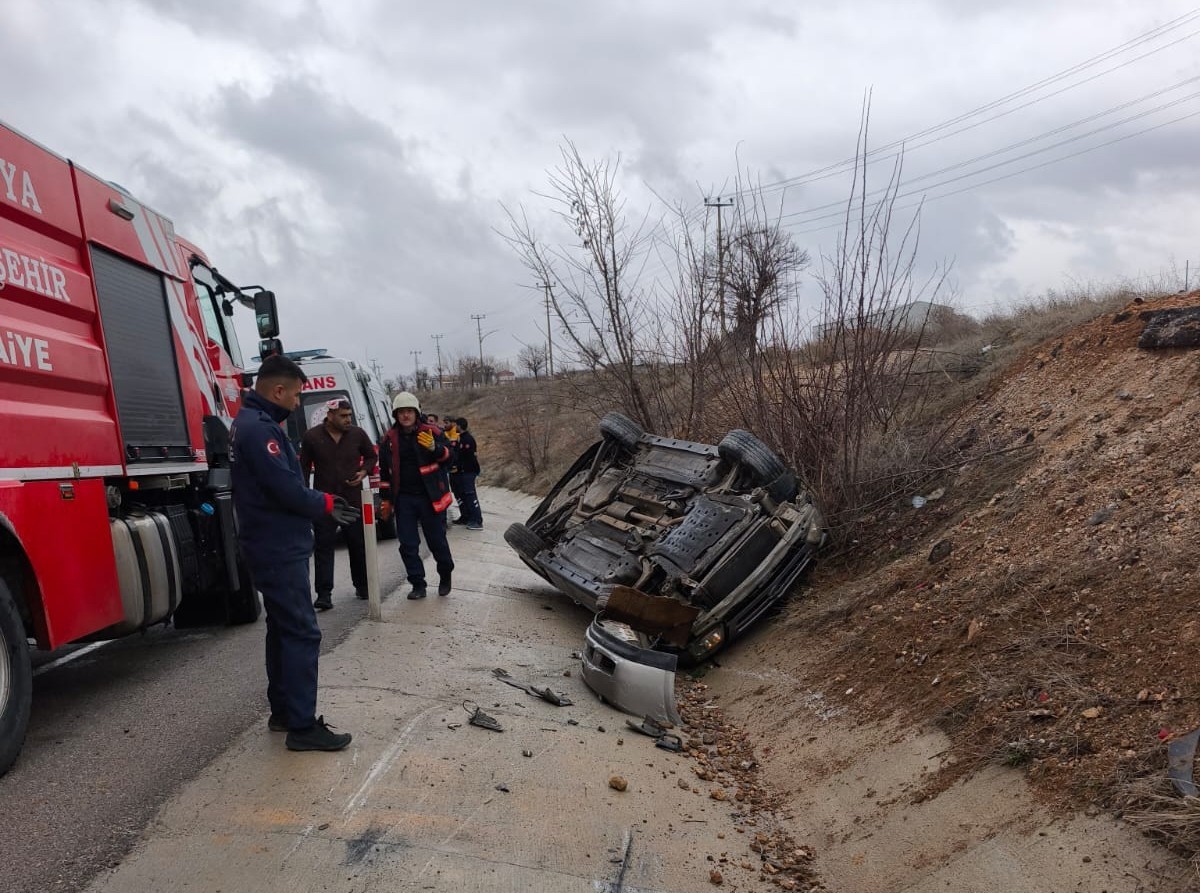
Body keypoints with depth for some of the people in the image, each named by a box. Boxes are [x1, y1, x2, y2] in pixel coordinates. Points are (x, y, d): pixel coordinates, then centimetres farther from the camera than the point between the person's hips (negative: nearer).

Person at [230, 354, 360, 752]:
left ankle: (283, 712, 26)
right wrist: (326, 504, -8)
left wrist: (321, 501, 5)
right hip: (279, 549, -11)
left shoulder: (252, 423, 14)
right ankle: (303, 726, -4)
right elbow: (286, 489, -25)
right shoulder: (259, 429, -20)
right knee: (301, 632, -8)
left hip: (275, 546, 11)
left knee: (283, 629, 17)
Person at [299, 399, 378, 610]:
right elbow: (304, 467, 3)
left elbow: (371, 456, 14)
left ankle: (362, 586, 26)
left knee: (358, 544, 10)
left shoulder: (358, 434, -1)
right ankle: (324, 594, -1)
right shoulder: (312, 436, -4)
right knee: (323, 547, -3)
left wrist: (364, 472, -6)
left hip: (353, 499, 2)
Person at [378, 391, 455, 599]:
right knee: (408, 545, 4)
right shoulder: (390, 438, 6)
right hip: (403, 499, 3)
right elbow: (384, 469, 13)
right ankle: (418, 585, 14)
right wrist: (386, 498, 12)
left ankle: (445, 577, 27)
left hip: (430, 497, -3)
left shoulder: (432, 432, -3)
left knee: (437, 541, 5)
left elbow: (449, 456, -7)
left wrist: (434, 448, -28)